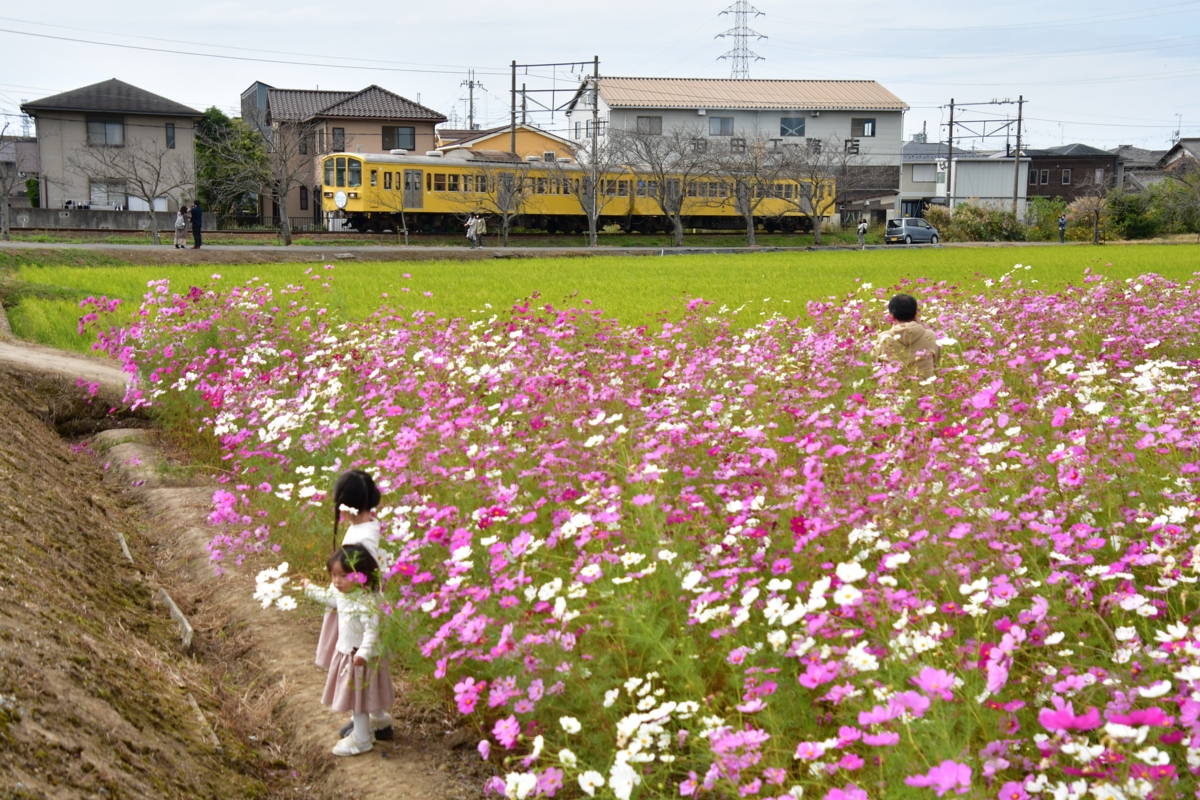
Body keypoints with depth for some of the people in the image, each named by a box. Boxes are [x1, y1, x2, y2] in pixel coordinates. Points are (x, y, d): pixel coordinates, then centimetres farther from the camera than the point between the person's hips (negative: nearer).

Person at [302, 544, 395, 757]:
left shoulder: (366, 601, -27)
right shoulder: (342, 594, 3)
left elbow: (372, 630, -31)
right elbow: (328, 596, 27)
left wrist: (364, 653, -42)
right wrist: (310, 588, 39)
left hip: (361, 659, -9)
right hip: (346, 654, 9)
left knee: (359, 698, 0)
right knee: (354, 698, 19)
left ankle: (361, 740, 11)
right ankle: (361, 731, 33)